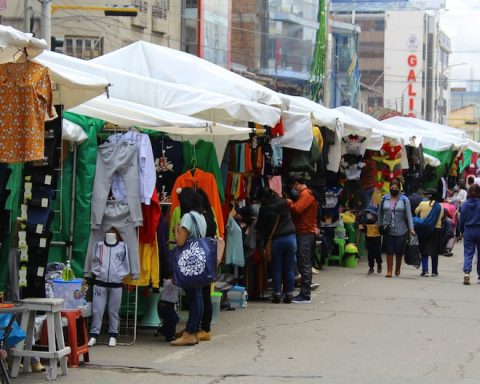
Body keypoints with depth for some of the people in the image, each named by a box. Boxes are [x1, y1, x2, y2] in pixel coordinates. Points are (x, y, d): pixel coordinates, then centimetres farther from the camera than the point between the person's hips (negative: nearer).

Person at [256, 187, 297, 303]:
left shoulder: (264, 208, -5)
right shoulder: (283, 202, 2)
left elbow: (261, 227, 1)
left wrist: (261, 242, 10)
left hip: (277, 240, -2)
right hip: (291, 237, 3)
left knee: (276, 268, 8)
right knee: (289, 268, 7)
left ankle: (277, 294, 6)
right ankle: (289, 294, 7)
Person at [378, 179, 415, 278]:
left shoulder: (404, 200, 1)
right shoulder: (385, 199, 7)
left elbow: (409, 215, -3)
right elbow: (380, 213, 14)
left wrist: (411, 229, -10)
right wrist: (380, 225, 9)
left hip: (401, 230, -1)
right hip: (388, 231, 1)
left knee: (399, 251, 4)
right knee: (389, 251, -2)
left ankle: (397, 269, 23)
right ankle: (389, 270, 1)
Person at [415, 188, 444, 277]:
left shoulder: (423, 204, -9)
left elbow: (416, 212, 4)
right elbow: (442, 216, 6)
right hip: (437, 229, 2)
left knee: (424, 251, 5)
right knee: (435, 252, 12)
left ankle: (425, 270, -7)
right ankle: (434, 271, 15)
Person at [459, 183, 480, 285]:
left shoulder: (465, 204, -3)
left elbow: (462, 219, 3)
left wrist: (462, 231, 14)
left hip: (468, 231, 1)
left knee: (468, 253, 0)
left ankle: (467, 272, -22)